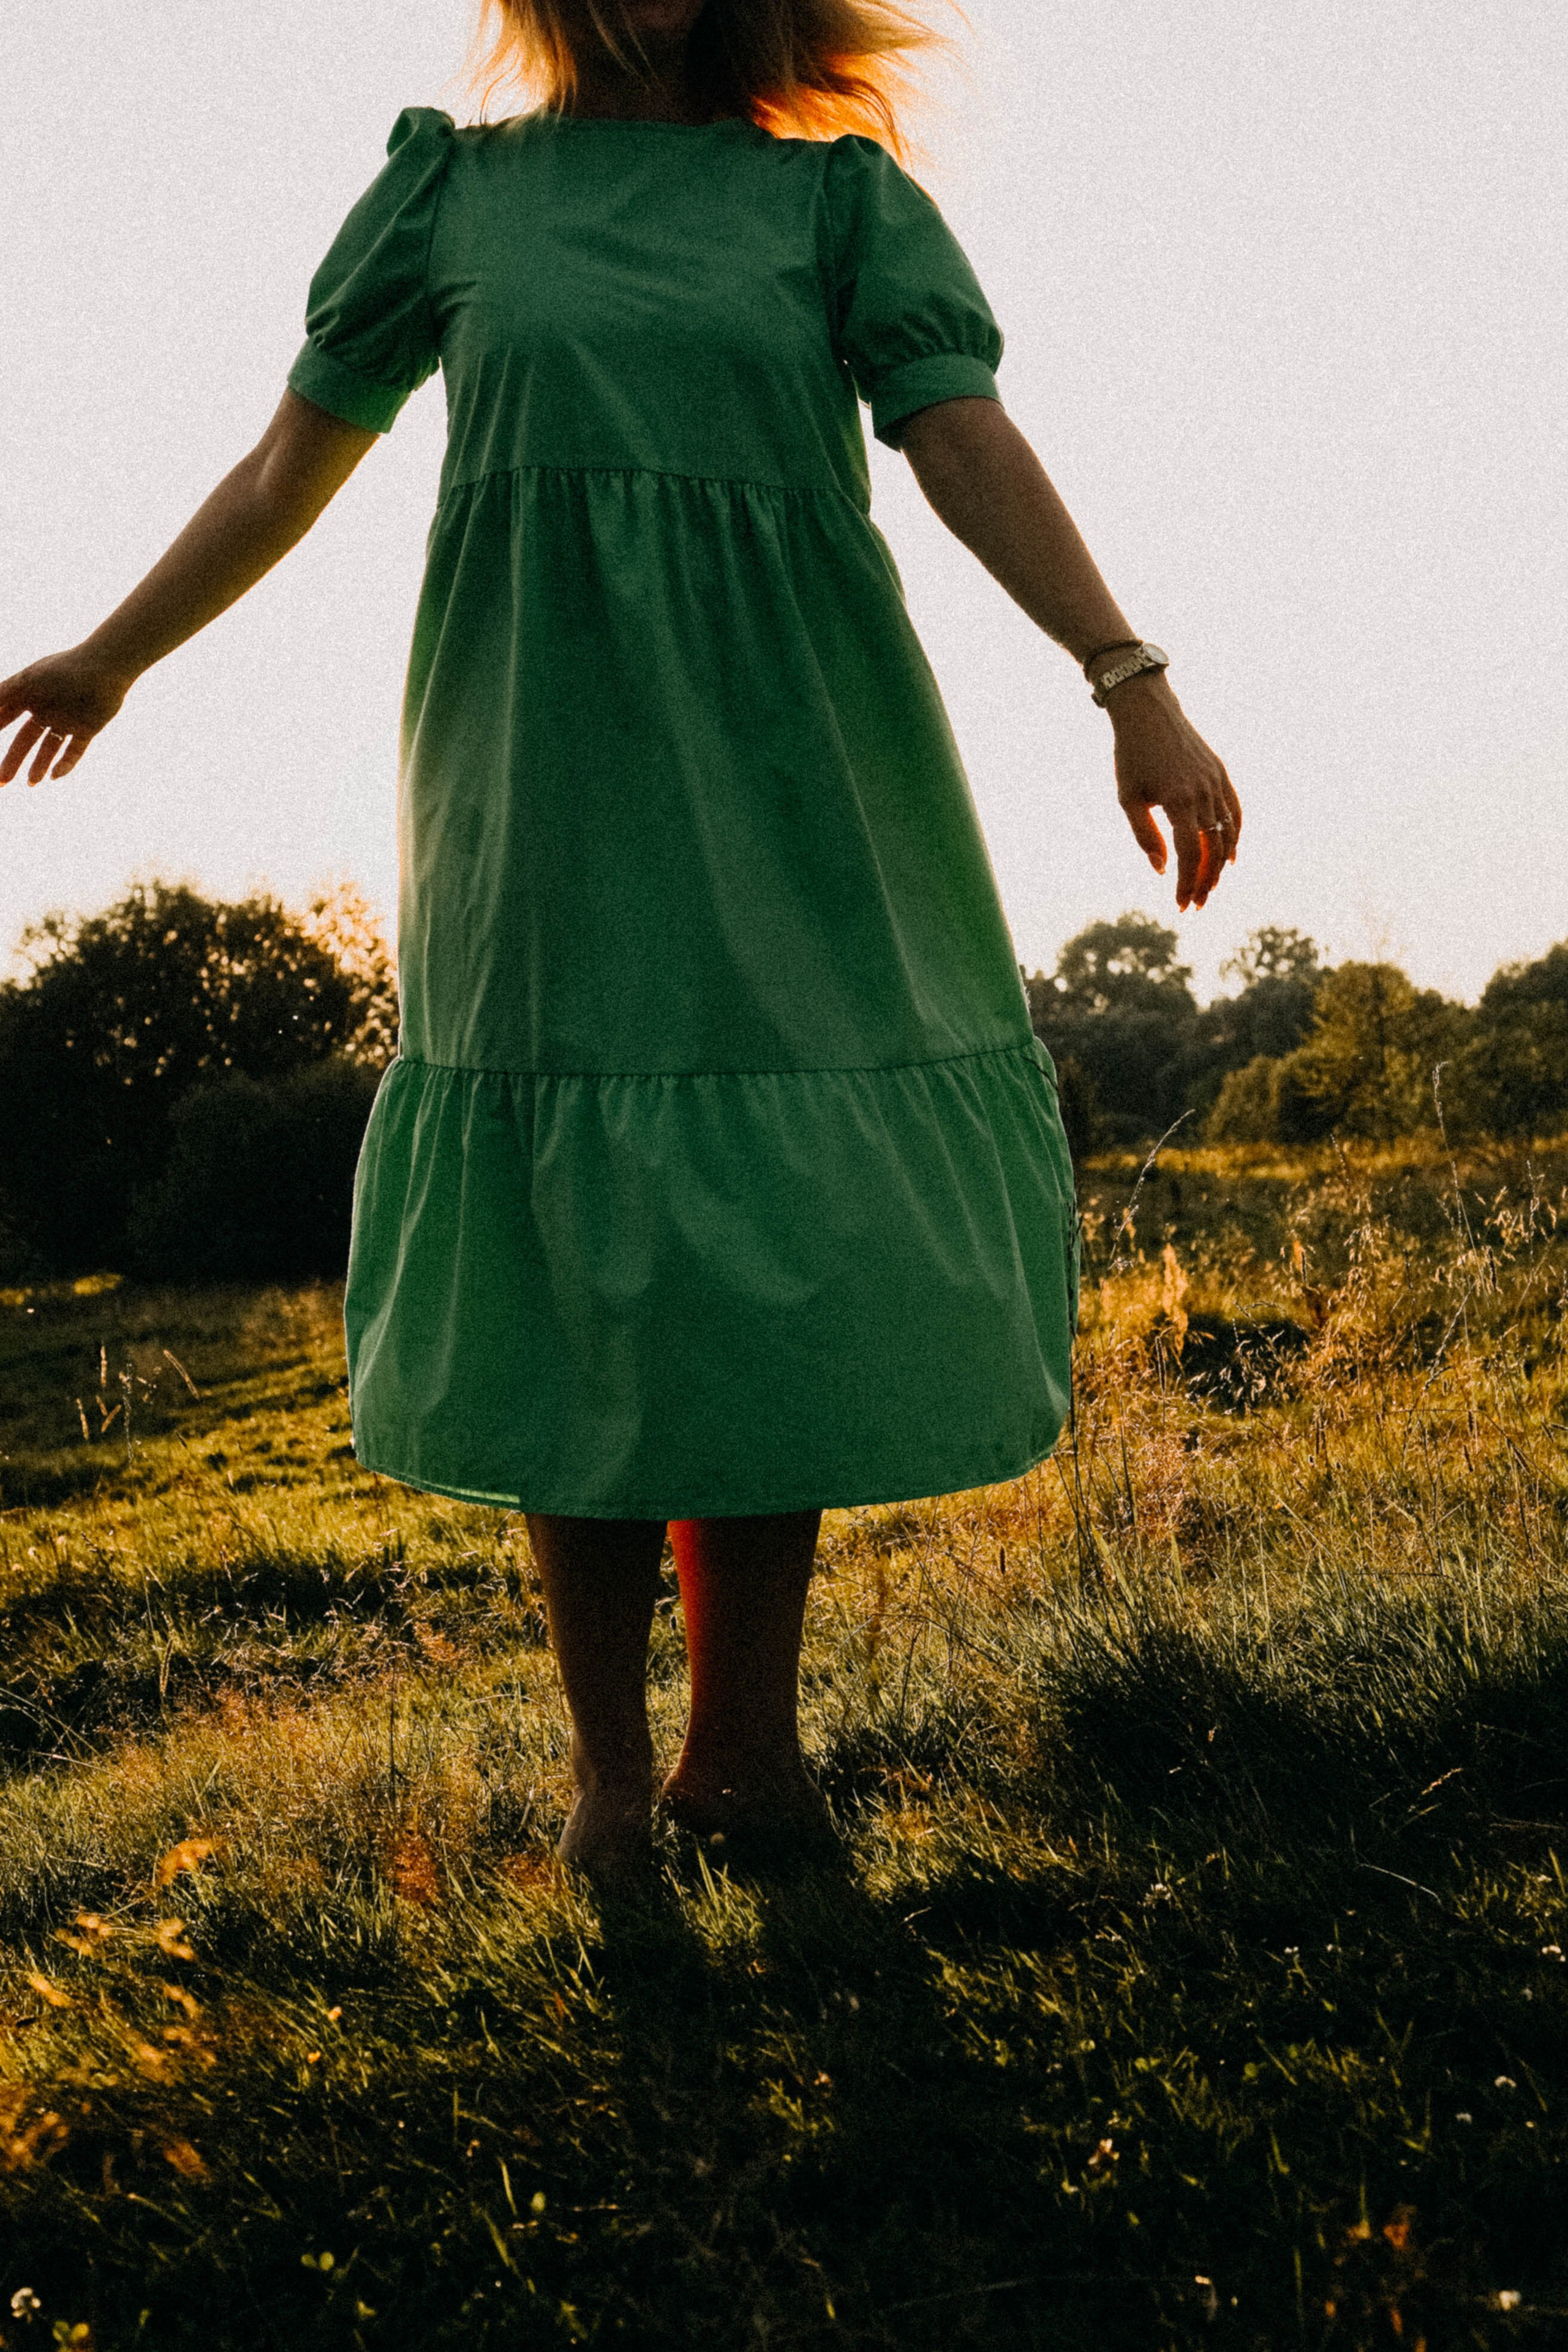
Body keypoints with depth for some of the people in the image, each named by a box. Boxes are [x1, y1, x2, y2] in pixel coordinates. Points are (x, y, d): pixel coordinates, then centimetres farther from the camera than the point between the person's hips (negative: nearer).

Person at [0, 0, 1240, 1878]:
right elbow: (292, 463, 22)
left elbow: (970, 446, -1)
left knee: (780, 1253, -3)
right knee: (570, 1263, -3)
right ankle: (605, 1757, 7)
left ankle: (744, 1739, 7)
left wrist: (1131, 680, -15)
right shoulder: (454, 190, 14)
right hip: (545, 773, 0)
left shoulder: (836, 193, 12)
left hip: (792, 771, 0)